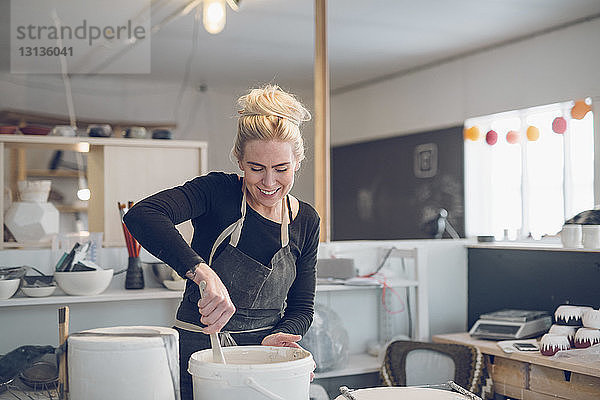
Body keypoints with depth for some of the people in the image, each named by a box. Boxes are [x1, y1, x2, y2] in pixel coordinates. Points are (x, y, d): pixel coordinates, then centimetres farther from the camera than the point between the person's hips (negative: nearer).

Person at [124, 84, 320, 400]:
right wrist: (201, 271, -43)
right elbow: (142, 215, -30)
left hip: (265, 354, 3)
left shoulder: (306, 221, 0)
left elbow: (301, 307, 5)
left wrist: (277, 338, -16)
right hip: (201, 349, -3)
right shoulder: (218, 192, -13)